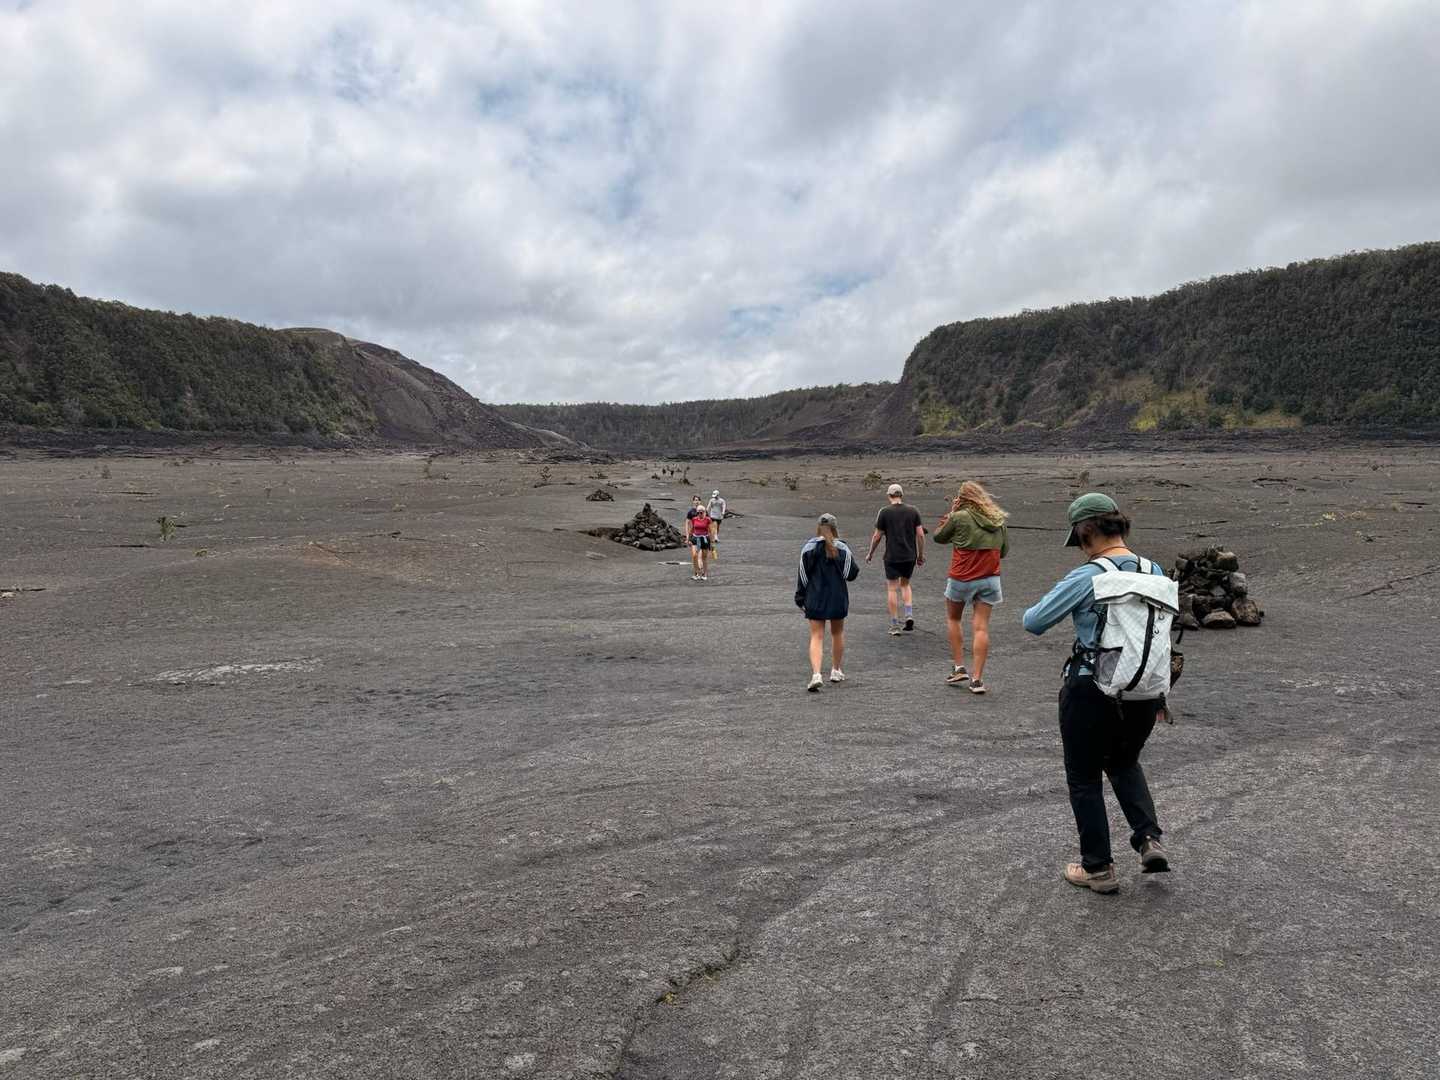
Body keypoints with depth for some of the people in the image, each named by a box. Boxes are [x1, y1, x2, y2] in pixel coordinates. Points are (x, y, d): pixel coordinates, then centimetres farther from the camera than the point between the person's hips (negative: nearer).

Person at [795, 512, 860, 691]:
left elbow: (802, 575, -3)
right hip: (838, 598, 0)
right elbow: (852, 574, -4)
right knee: (837, 633, 20)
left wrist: (800, 598, 5)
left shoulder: (808, 547, -5)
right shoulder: (842, 548, -7)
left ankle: (816, 674, -19)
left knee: (816, 637, -1)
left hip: (815, 599, 0)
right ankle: (836, 671, 30)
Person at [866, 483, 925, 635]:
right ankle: (909, 616, 5)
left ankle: (895, 626, 5)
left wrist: (870, 553, 10)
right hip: (910, 555, 3)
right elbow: (920, 534, -1)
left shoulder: (884, 512, -7)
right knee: (905, 584, 22)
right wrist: (921, 554, 10)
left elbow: (877, 536, -4)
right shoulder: (913, 510, 1)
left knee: (892, 589, 6)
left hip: (892, 557, -3)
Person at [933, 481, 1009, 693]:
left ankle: (959, 668, 16)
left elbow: (938, 538, 4)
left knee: (953, 619, 19)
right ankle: (977, 679, 2)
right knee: (981, 627, 3)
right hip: (990, 578, 3)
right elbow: (1004, 551, 14)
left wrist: (951, 513, 10)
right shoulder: (999, 520, 5)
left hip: (961, 578, -3)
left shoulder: (959, 518, -10)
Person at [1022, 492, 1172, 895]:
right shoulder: (1154, 572, 2)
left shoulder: (1085, 578, -17)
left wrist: (1054, 605, 9)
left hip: (1091, 692, -6)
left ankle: (1098, 868, 22)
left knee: (1084, 778, 13)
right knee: (1124, 763, 31)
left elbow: (1033, 622, -13)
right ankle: (1149, 840, 17)